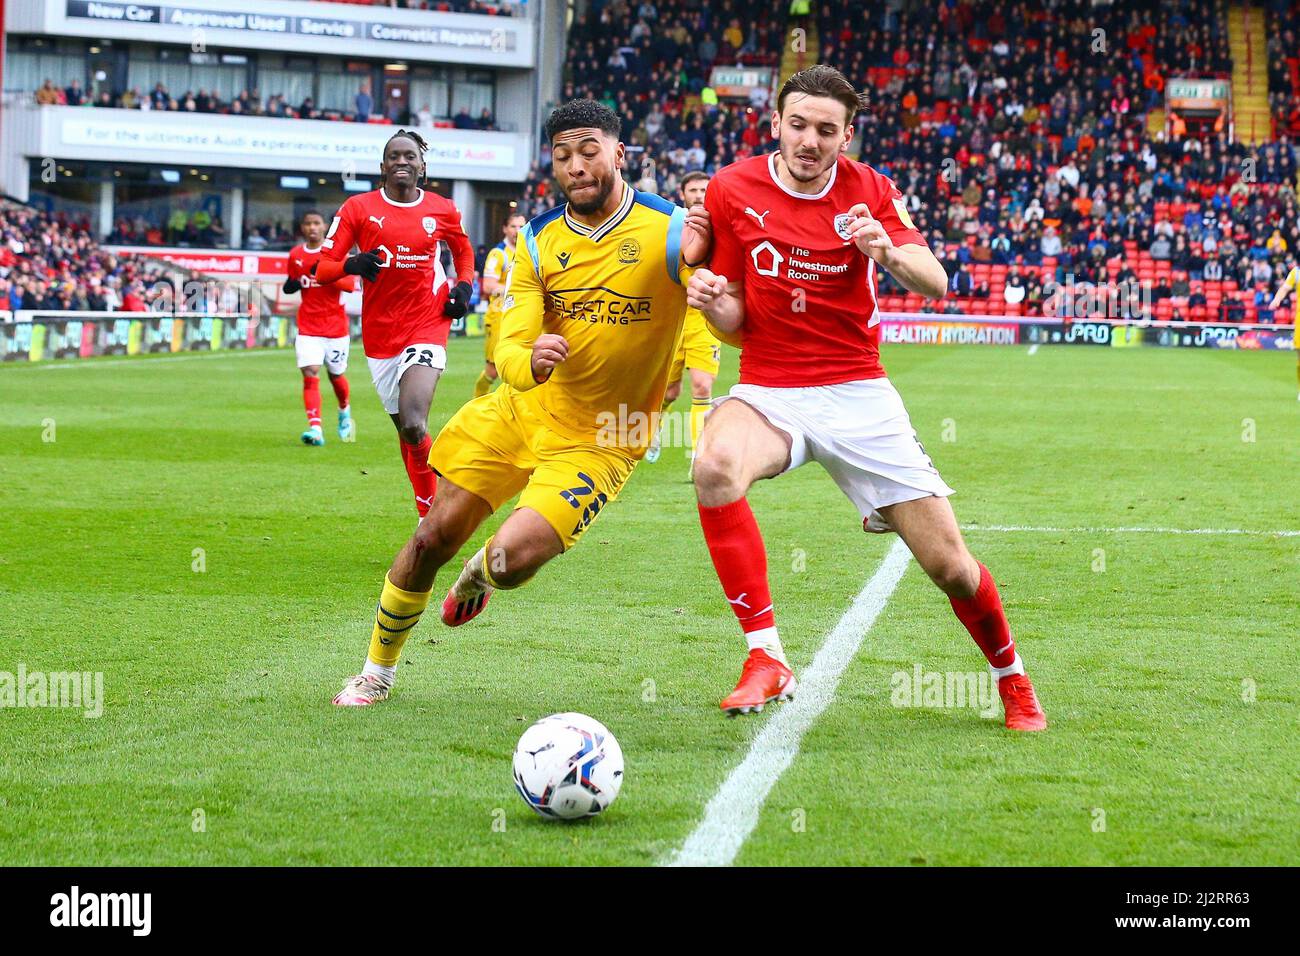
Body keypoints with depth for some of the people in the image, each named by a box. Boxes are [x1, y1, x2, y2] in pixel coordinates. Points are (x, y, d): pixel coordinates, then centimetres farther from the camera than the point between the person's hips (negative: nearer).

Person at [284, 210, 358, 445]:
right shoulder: (295, 255, 7)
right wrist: (297, 283, -5)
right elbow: (288, 286, 19)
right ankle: (315, 428, -22)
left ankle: (344, 411, 43)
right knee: (310, 373, -15)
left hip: (336, 324, -1)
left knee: (336, 374, 12)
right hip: (308, 326, 1)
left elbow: (351, 285, -12)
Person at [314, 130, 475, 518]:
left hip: (427, 325, -2)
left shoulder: (443, 210, 3)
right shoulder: (358, 208, -1)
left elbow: (463, 250, 24)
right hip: (379, 333, 2)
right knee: (406, 429, 9)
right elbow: (323, 268, -2)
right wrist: (353, 264, -23)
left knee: (413, 424, -21)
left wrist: (464, 286, 6)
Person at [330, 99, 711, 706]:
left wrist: (696, 264, -43)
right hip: (520, 411, 4)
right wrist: (530, 361, -33)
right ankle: (378, 670, 26)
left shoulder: (670, 230, -15)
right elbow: (509, 349, -7)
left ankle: (479, 575, 20)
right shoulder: (539, 241, -2)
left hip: (598, 442, -4)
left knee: (513, 559, -20)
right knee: (432, 540, 2)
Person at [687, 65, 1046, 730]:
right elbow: (737, 320, 3)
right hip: (768, 391, 0)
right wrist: (713, 301, -20)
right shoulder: (733, 190, -2)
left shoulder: (869, 192, -1)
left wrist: (889, 252, -32)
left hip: (858, 394, 0)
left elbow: (935, 284, -11)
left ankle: (1012, 681, 26)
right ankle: (766, 659, -29)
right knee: (715, 465, -36)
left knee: (949, 565, -3)